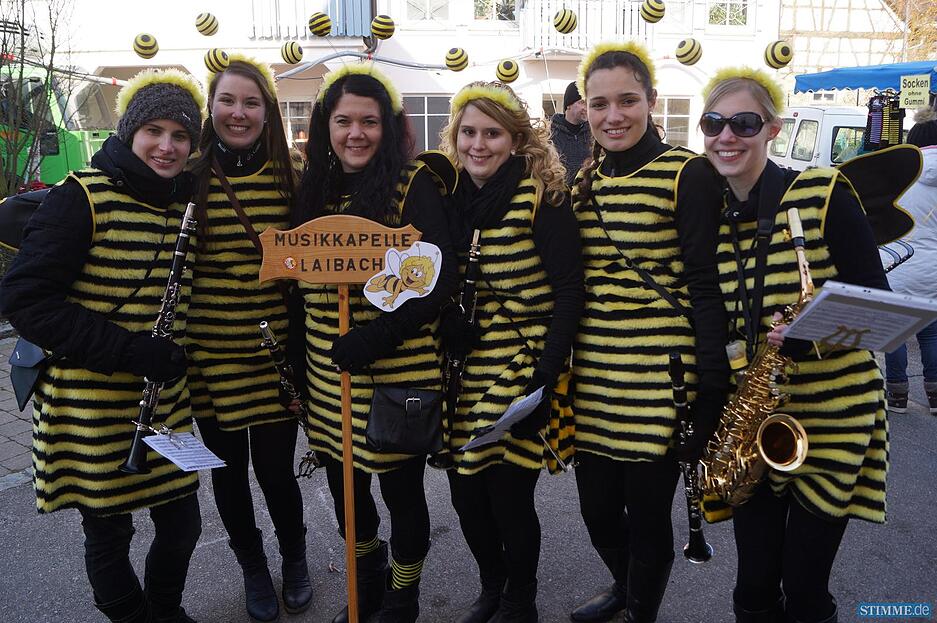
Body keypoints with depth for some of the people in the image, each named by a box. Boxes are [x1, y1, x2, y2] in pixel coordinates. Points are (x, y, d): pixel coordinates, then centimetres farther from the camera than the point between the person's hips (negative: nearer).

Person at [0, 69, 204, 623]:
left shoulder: (186, 203, 4)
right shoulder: (83, 197, -14)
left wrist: (176, 354, 2)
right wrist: (127, 349, -23)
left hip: (166, 404, 5)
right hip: (92, 407, -5)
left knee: (183, 524, 15)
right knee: (110, 535, 12)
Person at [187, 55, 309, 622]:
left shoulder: (288, 177, 1)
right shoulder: (190, 176, -2)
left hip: (276, 354, 0)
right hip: (211, 356, 1)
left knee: (276, 470, 6)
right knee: (229, 472, 14)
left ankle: (295, 558, 37)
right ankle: (254, 569, 40)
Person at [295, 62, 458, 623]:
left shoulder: (413, 185, -9)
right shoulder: (316, 189, 8)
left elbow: (440, 278, -15)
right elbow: (301, 277, 14)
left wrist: (378, 337, -24)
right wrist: (301, 356, 11)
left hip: (399, 369, -5)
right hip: (328, 371, 6)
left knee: (402, 489, 10)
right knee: (344, 486, 18)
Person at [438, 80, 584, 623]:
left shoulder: (543, 197, -9)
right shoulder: (451, 197, 7)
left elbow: (568, 291, -12)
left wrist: (545, 378, -18)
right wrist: (446, 348, 1)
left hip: (522, 369, -5)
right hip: (465, 370, 5)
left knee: (508, 494, 1)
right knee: (466, 493, 10)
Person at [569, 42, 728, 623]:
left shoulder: (688, 174, -8)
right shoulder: (583, 181, 9)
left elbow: (706, 287, -9)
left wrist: (712, 389, -12)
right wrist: (562, 369, 14)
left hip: (662, 373, -5)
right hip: (594, 373, 5)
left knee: (646, 514, 7)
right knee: (597, 509, 16)